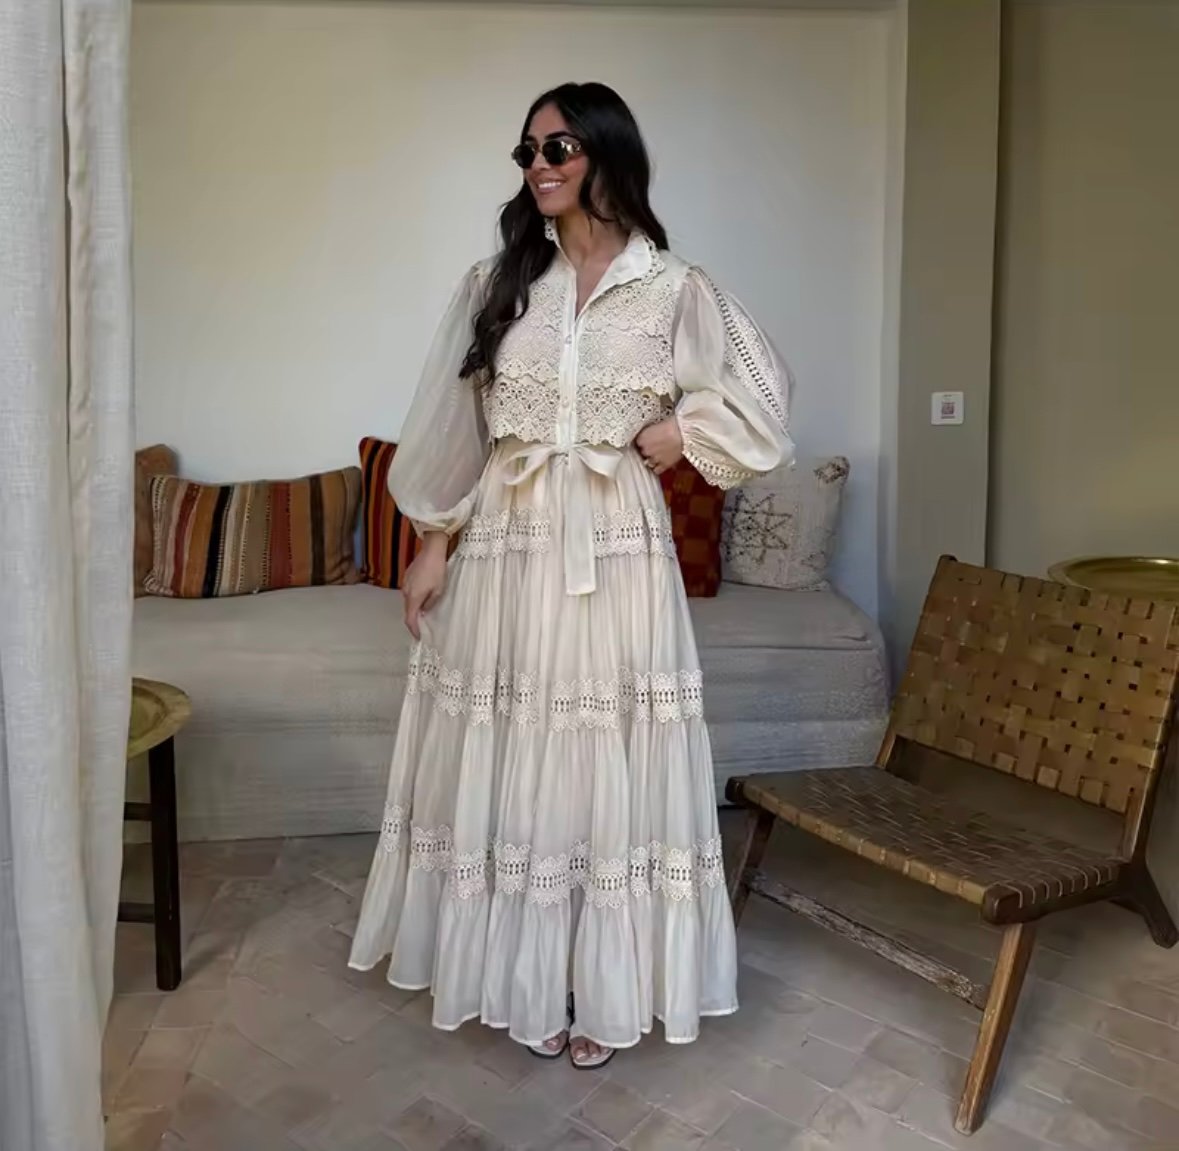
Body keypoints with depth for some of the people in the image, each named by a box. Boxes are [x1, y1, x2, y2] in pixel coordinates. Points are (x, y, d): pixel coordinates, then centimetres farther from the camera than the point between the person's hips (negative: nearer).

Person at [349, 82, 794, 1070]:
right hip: (505, 551, 2)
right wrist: (432, 545, 4)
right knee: (510, 762, 7)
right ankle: (526, 978, 25)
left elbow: (761, 396, 5)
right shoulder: (498, 283, 6)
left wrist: (676, 435, -2)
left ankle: (601, 987, 20)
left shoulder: (671, 288, 0)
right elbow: (455, 428, 7)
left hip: (614, 553, -2)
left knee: (606, 761, 3)